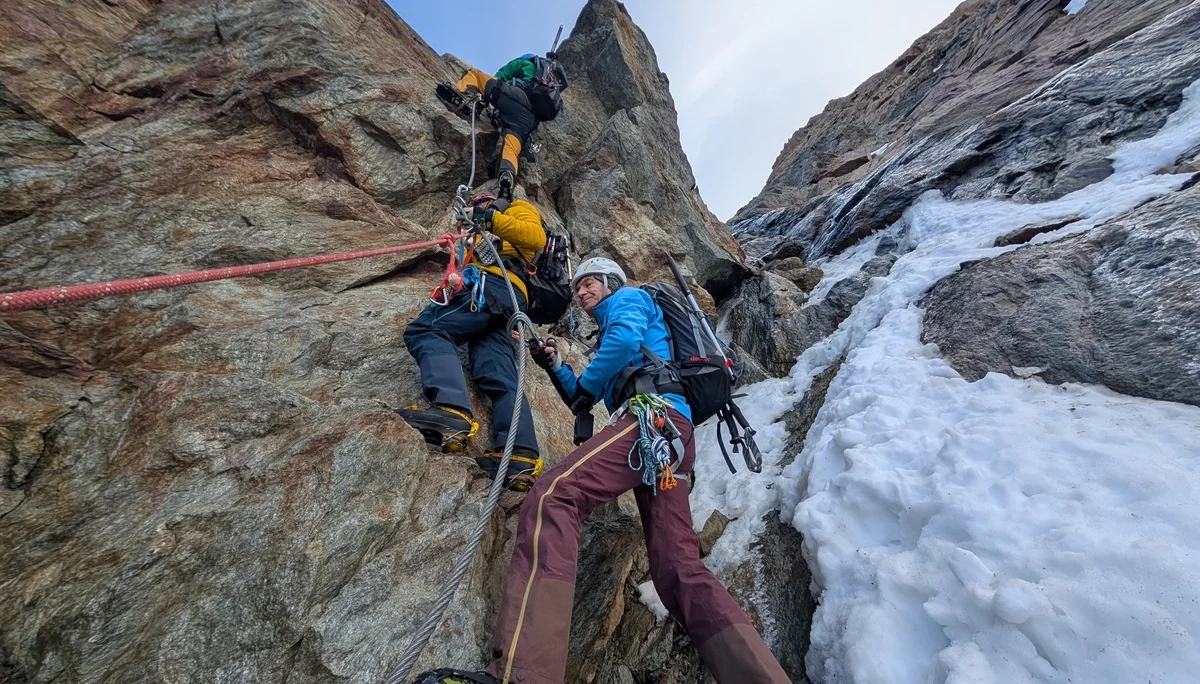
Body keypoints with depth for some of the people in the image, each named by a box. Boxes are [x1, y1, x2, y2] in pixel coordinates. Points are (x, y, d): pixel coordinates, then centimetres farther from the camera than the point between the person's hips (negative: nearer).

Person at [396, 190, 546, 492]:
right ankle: (521, 458, -23)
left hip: (492, 284, -8)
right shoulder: (488, 237, 48)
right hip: (505, 305, 8)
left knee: (424, 331, -24)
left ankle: (452, 411, -47)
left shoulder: (520, 210, 23)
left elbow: (536, 237, -2)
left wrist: (494, 220, -10)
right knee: (501, 380, -10)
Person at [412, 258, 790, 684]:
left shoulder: (628, 298, 17)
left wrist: (587, 386, 3)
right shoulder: (612, 325, 40)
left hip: (653, 415, -10)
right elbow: (585, 401, 36)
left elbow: (628, 338, -9)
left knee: (551, 498, -27)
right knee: (678, 568, 1)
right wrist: (555, 367, 23)